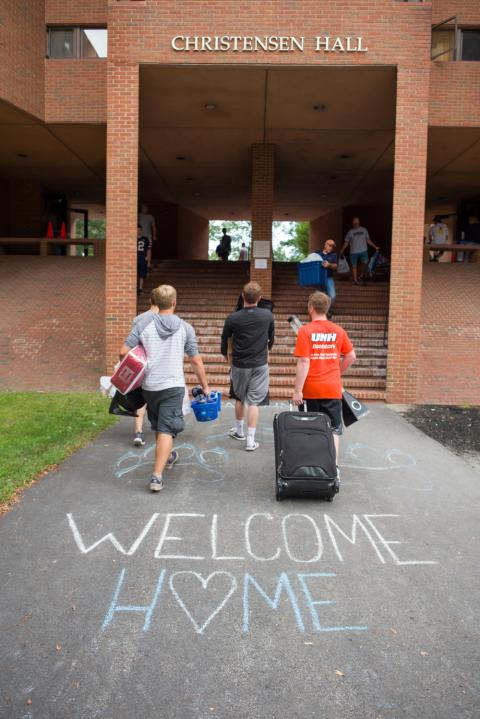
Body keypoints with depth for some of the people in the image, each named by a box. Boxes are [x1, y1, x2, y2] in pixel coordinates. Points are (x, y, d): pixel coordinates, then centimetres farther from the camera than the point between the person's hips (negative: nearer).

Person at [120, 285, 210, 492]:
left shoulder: (143, 323, -5)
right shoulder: (185, 328, -3)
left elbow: (124, 352, -8)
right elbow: (196, 361, 0)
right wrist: (205, 386, 12)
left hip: (149, 385, 2)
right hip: (173, 386, -2)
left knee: (158, 426, 21)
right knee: (166, 430, -2)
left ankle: (167, 456, 44)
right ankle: (157, 476, -11)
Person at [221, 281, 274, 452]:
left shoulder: (232, 318, -11)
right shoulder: (267, 315, -7)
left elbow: (225, 340, 2)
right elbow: (271, 337, 9)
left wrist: (225, 354, 23)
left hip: (239, 365, 0)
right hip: (260, 364, 0)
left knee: (239, 398, 19)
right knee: (254, 401, 2)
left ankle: (239, 430, 35)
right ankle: (250, 440, 2)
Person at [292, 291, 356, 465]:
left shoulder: (305, 330, -9)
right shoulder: (338, 330, 2)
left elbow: (303, 362, -14)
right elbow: (351, 356, 9)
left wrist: (297, 390, -12)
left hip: (311, 390, -2)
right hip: (333, 388, 2)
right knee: (333, 429, 9)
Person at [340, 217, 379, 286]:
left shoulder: (364, 230, 10)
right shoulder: (350, 232, 5)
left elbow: (368, 240, 17)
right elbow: (346, 242, 5)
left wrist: (375, 246, 15)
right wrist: (342, 250, -5)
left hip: (363, 250, 1)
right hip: (353, 251, -1)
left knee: (365, 262, -17)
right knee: (354, 265, 2)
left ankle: (361, 275, 6)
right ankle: (355, 280, 13)